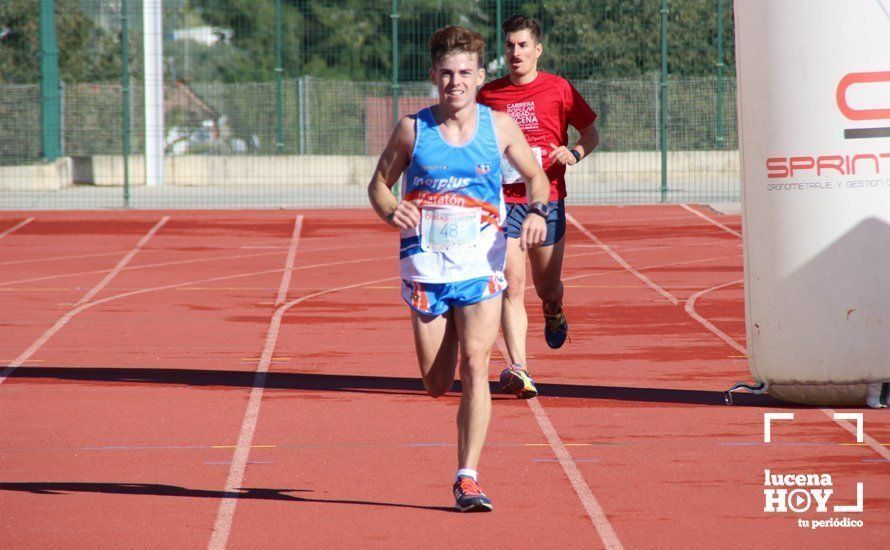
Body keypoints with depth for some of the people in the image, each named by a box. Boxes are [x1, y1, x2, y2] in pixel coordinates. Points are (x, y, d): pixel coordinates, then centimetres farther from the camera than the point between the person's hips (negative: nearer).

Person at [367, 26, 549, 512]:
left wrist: (538, 213, -7)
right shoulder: (412, 130, -2)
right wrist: (391, 211, -15)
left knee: (474, 366, -17)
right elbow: (379, 184, 8)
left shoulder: (499, 127, -1)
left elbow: (536, 176, 13)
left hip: (481, 266, -1)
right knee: (436, 385, 5)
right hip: (425, 266, 1)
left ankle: (467, 478, -12)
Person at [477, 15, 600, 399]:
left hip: (548, 201, 0)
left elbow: (591, 135, 9)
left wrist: (574, 153, -11)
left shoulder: (558, 89, 1)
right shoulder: (488, 94, 5)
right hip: (504, 201, 0)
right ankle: (519, 371, -19)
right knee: (512, 287, -13)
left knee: (548, 289, 11)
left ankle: (554, 313, 49)